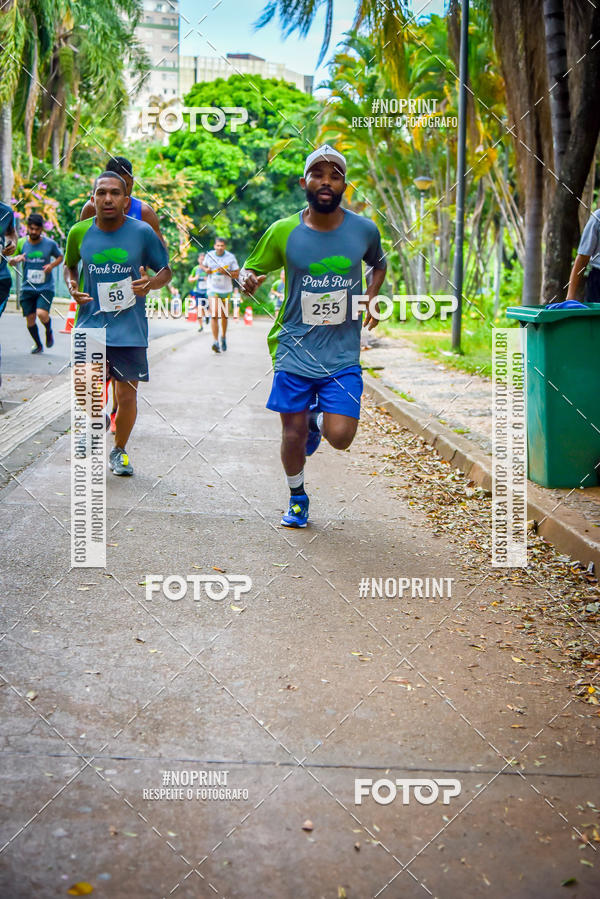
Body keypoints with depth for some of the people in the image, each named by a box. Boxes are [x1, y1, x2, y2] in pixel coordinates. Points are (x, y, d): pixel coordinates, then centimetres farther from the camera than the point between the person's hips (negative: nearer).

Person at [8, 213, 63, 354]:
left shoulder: (50, 244, -6)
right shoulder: (21, 243, -1)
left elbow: (60, 256, 12)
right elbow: (10, 262, 9)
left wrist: (52, 265, -8)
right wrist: (16, 259, -16)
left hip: (46, 287, -3)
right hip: (27, 288, 3)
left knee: (42, 313, -22)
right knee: (30, 318, 4)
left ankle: (49, 331, 12)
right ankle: (38, 344, 27)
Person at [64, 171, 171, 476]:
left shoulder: (142, 232, -5)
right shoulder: (80, 232, 0)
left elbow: (166, 270, 6)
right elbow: (69, 264, 19)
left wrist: (151, 283, -17)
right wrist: (72, 287, -2)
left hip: (130, 328, 0)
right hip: (90, 324, 1)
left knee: (127, 395, 5)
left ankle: (119, 451, 28)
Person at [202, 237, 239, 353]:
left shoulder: (230, 257, -5)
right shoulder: (209, 255, -1)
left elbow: (237, 274, -4)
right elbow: (203, 265, 18)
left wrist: (225, 272, -20)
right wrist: (205, 269, -5)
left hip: (226, 290, 1)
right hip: (213, 289, -1)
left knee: (224, 316, 11)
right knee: (214, 315, -16)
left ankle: (223, 337, 35)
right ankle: (215, 341, -21)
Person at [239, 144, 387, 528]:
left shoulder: (364, 230, -2)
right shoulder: (283, 232, -6)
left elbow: (379, 264, 19)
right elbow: (251, 268, 7)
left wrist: (371, 299, 2)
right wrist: (247, 279, -17)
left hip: (343, 355, 0)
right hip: (295, 350, 0)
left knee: (340, 436, -11)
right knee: (293, 435, 5)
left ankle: (318, 420, 26)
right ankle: (297, 498, 33)